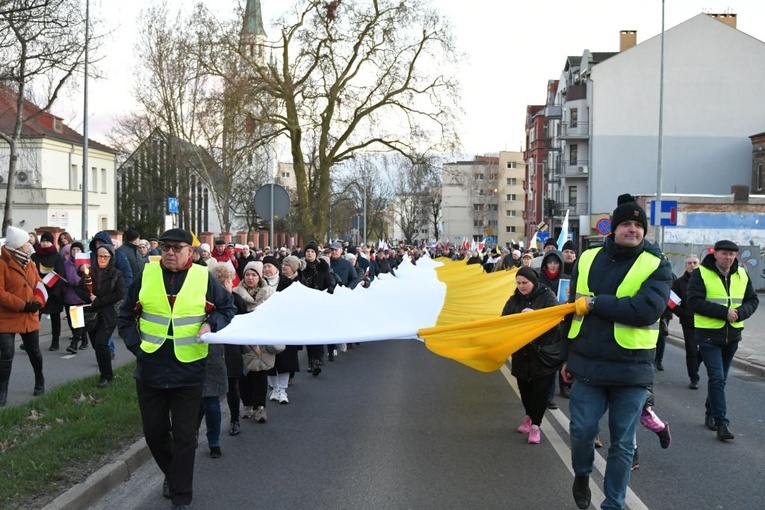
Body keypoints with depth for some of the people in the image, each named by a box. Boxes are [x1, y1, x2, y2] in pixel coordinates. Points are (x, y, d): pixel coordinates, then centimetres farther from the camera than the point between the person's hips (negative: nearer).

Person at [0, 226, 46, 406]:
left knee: (34, 351, 18)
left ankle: (40, 381, 39)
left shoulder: (29, 264, 8)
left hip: (30, 318, 6)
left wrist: (37, 302, -11)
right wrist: (22, 305, -23)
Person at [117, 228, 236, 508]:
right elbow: (126, 315, 9)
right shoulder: (146, 275, 0)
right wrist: (135, 345, -1)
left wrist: (211, 324, -12)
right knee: (154, 431, 14)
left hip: (188, 371, -2)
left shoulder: (204, 278, -4)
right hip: (150, 370, 2)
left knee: (184, 436, 4)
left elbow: (228, 308, 7)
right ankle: (171, 473, 40)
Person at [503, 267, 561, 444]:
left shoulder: (547, 295, -5)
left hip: (544, 351, -4)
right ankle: (530, 417, 33)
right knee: (524, 387, 11)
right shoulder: (514, 300, 7)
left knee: (540, 389, -4)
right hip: (522, 352, 4)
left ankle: (535, 425, 3)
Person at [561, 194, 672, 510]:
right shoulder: (588, 259, 6)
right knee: (581, 430, 2)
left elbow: (648, 309, -22)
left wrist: (596, 303, -18)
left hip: (631, 369, -2)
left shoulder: (657, 266, -5)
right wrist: (567, 357, 17)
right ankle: (582, 474, 33)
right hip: (587, 365, 2)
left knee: (622, 443, 7)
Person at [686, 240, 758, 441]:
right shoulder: (701, 273, -10)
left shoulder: (742, 274, 5)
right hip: (708, 334, -5)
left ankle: (711, 414, 30)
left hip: (732, 335, 5)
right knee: (717, 378, -10)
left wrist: (740, 313, -14)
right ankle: (721, 423, -8)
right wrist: (724, 312, -23)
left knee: (719, 378, 15)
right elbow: (694, 301, -18)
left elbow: (752, 300, 7)